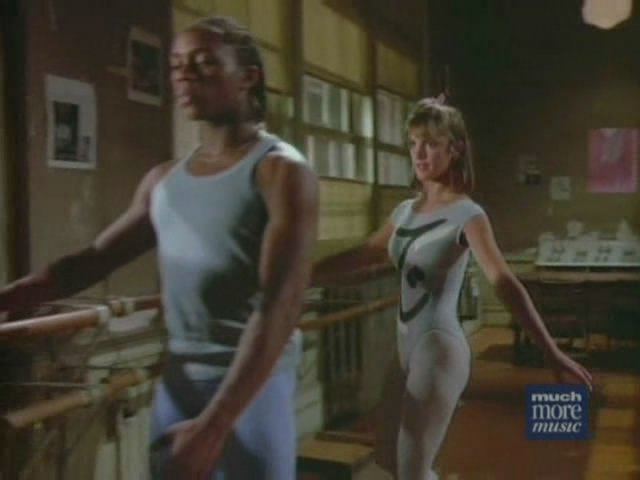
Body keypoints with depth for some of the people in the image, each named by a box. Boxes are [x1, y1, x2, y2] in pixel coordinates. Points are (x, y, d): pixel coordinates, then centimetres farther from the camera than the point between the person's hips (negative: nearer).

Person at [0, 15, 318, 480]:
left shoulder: (281, 171, -9)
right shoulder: (163, 181, 10)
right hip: (176, 381, 6)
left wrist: (214, 424, -25)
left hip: (254, 383, -5)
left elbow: (280, 306, -18)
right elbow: (91, 261, 14)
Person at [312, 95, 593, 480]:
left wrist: (551, 351, -31)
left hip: (440, 348, -8)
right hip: (408, 347, 8)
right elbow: (360, 257, 17)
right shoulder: (405, 211, 8)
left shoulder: (467, 214, -13)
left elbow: (503, 282, -24)